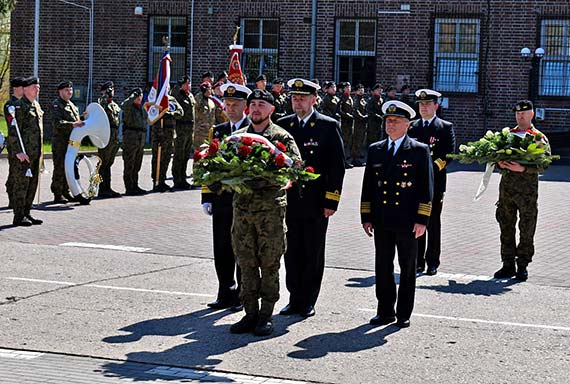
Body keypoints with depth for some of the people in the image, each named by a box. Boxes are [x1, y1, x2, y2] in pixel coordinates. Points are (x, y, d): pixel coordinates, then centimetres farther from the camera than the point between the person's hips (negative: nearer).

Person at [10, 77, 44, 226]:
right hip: (23, 153, -9)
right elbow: (13, 131, -16)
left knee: (33, 183, 11)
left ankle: (26, 213, 20)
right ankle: (18, 217, 0)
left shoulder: (36, 106, 17)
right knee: (21, 183, -4)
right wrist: (19, 152, -22)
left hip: (35, 152, 9)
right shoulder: (19, 106, -10)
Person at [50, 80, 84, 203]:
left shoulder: (72, 105, 20)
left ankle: (65, 192, 20)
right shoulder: (56, 105, -7)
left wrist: (81, 122, 10)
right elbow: (57, 123, -20)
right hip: (60, 141, -8)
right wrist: (72, 124, -29)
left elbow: (76, 120, 31)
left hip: (72, 141, 8)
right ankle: (57, 195, -3)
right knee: (60, 168, -7)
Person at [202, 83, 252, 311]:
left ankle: (243, 296, 14)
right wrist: (207, 198, 6)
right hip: (221, 201, 5)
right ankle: (226, 294, 19)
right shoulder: (217, 132, 12)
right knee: (222, 250, 8)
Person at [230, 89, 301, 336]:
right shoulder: (238, 136, 14)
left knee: (269, 264, 1)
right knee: (246, 263, 6)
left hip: (271, 206, -4)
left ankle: (266, 315, 9)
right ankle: (250, 313, 14)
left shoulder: (281, 137, 2)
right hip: (242, 204, 4)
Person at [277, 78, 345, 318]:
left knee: (313, 255, 5)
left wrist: (331, 201, -9)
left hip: (316, 204, -3)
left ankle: (308, 302, 15)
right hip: (288, 201, 3)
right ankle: (295, 300, 18)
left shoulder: (328, 126, -1)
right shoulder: (282, 125, 8)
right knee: (292, 253, 7)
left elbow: (337, 166, -3)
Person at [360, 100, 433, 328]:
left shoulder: (419, 151, -1)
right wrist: (366, 217, 6)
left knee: (407, 270, 6)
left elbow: (426, 188, -4)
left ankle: (404, 314, 16)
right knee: (383, 268, 8)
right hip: (381, 221, 3)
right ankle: (385, 311, 18)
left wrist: (422, 219, -10)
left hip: (407, 222, -3)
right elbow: (368, 186, 12)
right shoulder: (375, 150, 10)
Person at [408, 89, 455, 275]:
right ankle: (418, 261, 11)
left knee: (433, 223, 2)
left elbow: (449, 154, -4)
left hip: (435, 181, -3)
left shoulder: (446, 127, 4)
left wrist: (433, 167, -17)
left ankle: (432, 262, 8)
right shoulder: (411, 127, 14)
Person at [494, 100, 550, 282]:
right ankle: (508, 265, 16)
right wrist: (500, 164, -9)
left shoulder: (539, 137, 2)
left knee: (526, 231, 0)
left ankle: (522, 267, 9)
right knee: (506, 228, 8)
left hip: (528, 187, -4)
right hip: (506, 185, 4)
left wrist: (523, 168, -23)